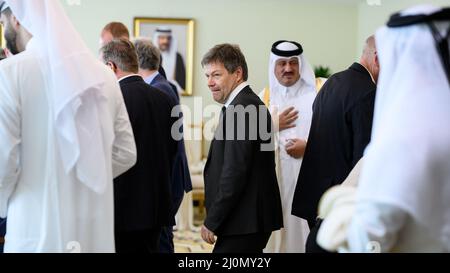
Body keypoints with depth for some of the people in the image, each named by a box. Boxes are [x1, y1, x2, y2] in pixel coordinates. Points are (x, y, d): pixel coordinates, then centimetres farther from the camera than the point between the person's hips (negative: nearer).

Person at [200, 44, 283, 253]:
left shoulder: (241, 108, -16)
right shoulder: (249, 104, 15)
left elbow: (234, 172, -20)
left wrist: (212, 222, -14)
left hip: (244, 224, -10)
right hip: (251, 221, 10)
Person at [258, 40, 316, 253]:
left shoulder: (317, 94, 0)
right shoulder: (264, 97, 14)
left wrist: (309, 147, -16)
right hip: (274, 179, 3)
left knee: (306, 231, -6)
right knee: (276, 232, 1)